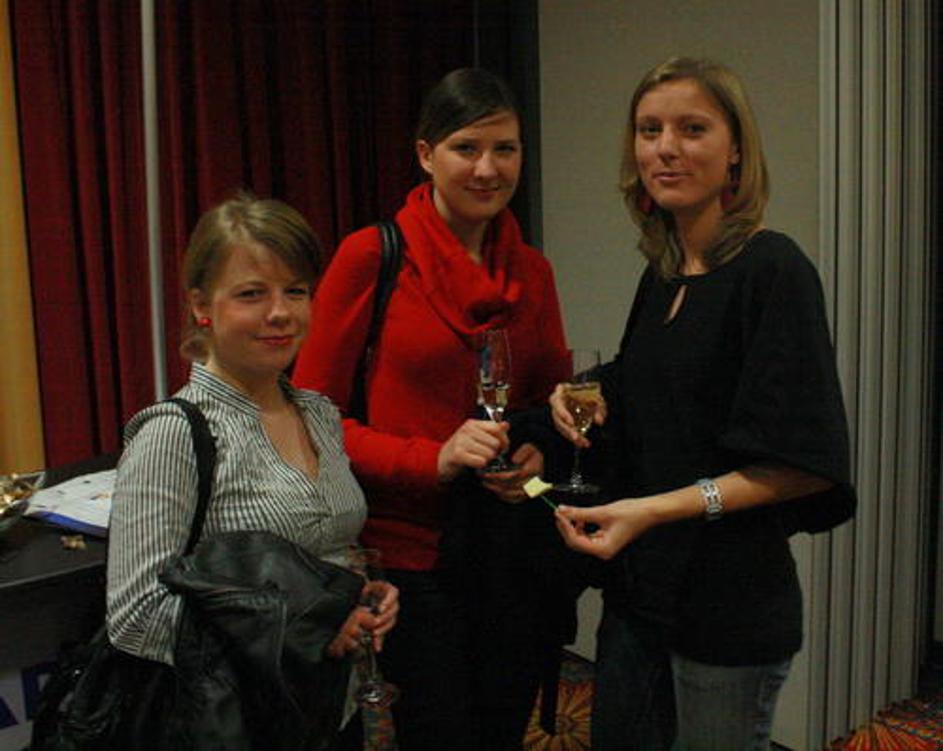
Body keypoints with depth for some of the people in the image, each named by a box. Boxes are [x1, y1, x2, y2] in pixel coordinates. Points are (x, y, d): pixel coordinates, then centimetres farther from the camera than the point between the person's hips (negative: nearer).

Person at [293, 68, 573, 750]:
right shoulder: (371, 257, -10)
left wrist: (539, 451, -6)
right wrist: (435, 458, -21)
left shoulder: (532, 271, 4)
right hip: (410, 550, -5)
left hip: (513, 551, 5)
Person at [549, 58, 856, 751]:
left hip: (730, 611, -7)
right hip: (640, 589, 7)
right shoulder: (662, 276, 8)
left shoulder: (772, 269, -15)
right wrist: (590, 406, 1)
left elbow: (804, 464, -18)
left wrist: (656, 509, -24)